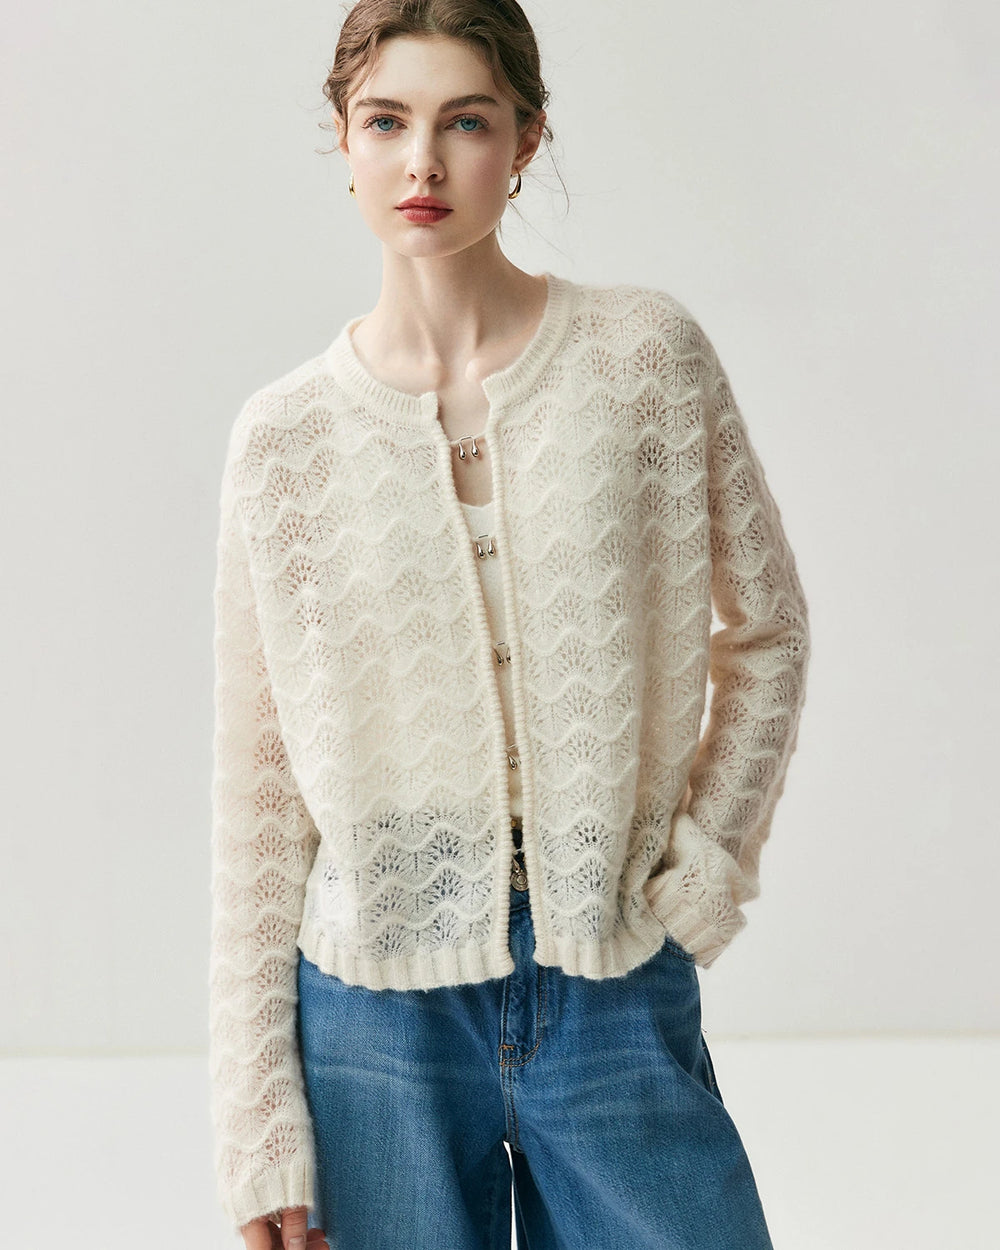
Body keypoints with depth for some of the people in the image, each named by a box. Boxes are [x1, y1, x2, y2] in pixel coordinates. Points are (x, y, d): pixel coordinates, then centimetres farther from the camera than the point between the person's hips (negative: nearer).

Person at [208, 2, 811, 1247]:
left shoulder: (646, 353, -3)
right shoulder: (284, 435, -2)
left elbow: (766, 632, 8)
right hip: (377, 1008, 0)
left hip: (619, 990, 0)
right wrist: (257, 1120, 0)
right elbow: (257, 784, 1)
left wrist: (705, 866, -2)